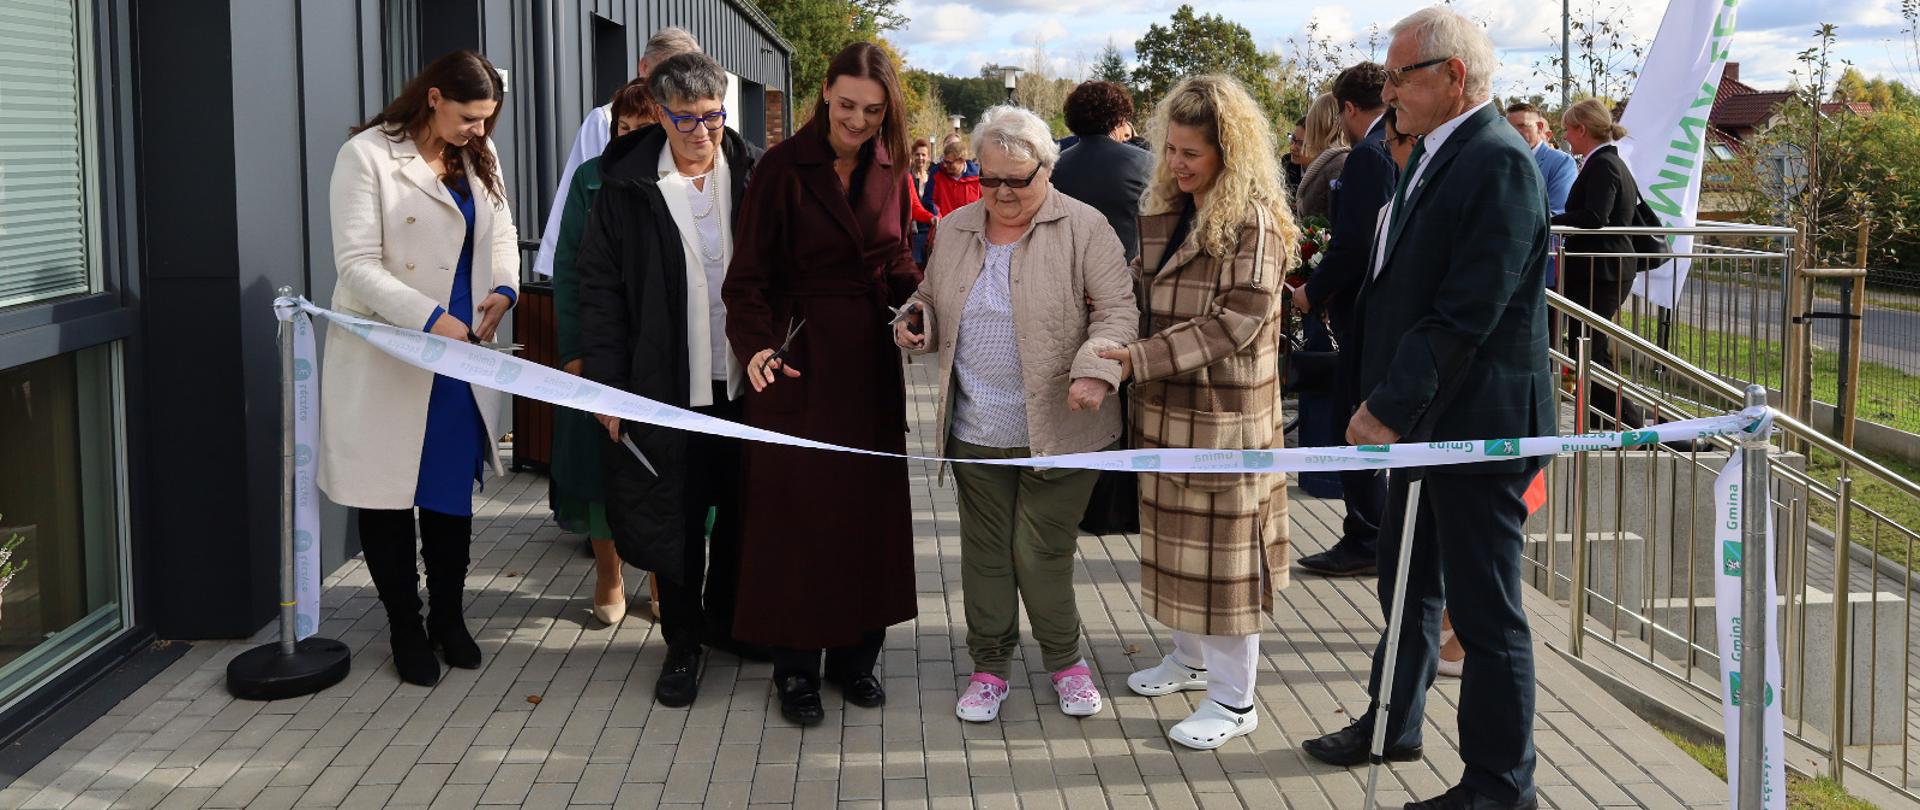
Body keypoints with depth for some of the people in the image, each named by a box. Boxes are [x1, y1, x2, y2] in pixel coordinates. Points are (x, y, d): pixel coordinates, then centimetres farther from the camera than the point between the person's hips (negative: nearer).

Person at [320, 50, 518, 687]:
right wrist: (430, 317, -27)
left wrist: (504, 288, -8)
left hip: (461, 351, 5)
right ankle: (406, 627, 19)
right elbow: (357, 264, -16)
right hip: (386, 359, -5)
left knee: (452, 490, 11)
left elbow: (502, 236, 14)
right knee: (386, 494, 5)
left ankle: (447, 616, 26)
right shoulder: (368, 156, -11)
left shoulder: (479, 159, 9)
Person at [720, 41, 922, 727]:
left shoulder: (890, 170, 5)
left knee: (871, 506, 9)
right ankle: (795, 666, 14)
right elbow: (747, 276, -10)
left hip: (872, 357, 4)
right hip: (801, 360, -4)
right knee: (795, 509, 1)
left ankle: (856, 654, 24)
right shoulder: (784, 168, -9)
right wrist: (756, 344, -26)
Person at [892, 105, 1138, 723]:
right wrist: (917, 321, 2)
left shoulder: (1083, 227, -5)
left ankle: (1065, 660, 23)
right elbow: (932, 301, 24)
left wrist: (1096, 370, -25)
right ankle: (990, 664, 25)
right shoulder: (957, 230, 10)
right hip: (975, 431, 4)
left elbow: (1117, 308, -9)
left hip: (1059, 429, -4)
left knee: (1042, 552, 1)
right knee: (986, 551, 10)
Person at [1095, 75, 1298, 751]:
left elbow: (1235, 323, -20)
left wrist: (1140, 359, -22)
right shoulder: (1164, 209, 10)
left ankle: (1233, 699, 9)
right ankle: (1190, 657, 35)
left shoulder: (1253, 220, -15)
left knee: (1223, 543, -1)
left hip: (1224, 409, -7)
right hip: (1166, 406, 8)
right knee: (1177, 534, 17)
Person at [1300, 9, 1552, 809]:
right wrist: (1382, 398, 11)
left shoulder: (1498, 164, -19)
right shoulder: (1431, 156, 11)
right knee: (1407, 585, 23)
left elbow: (1467, 314, -25)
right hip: (1422, 419, 10)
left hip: (1476, 424, -10)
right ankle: (1392, 723, 40)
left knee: (1485, 610, 2)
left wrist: (1389, 406, -22)